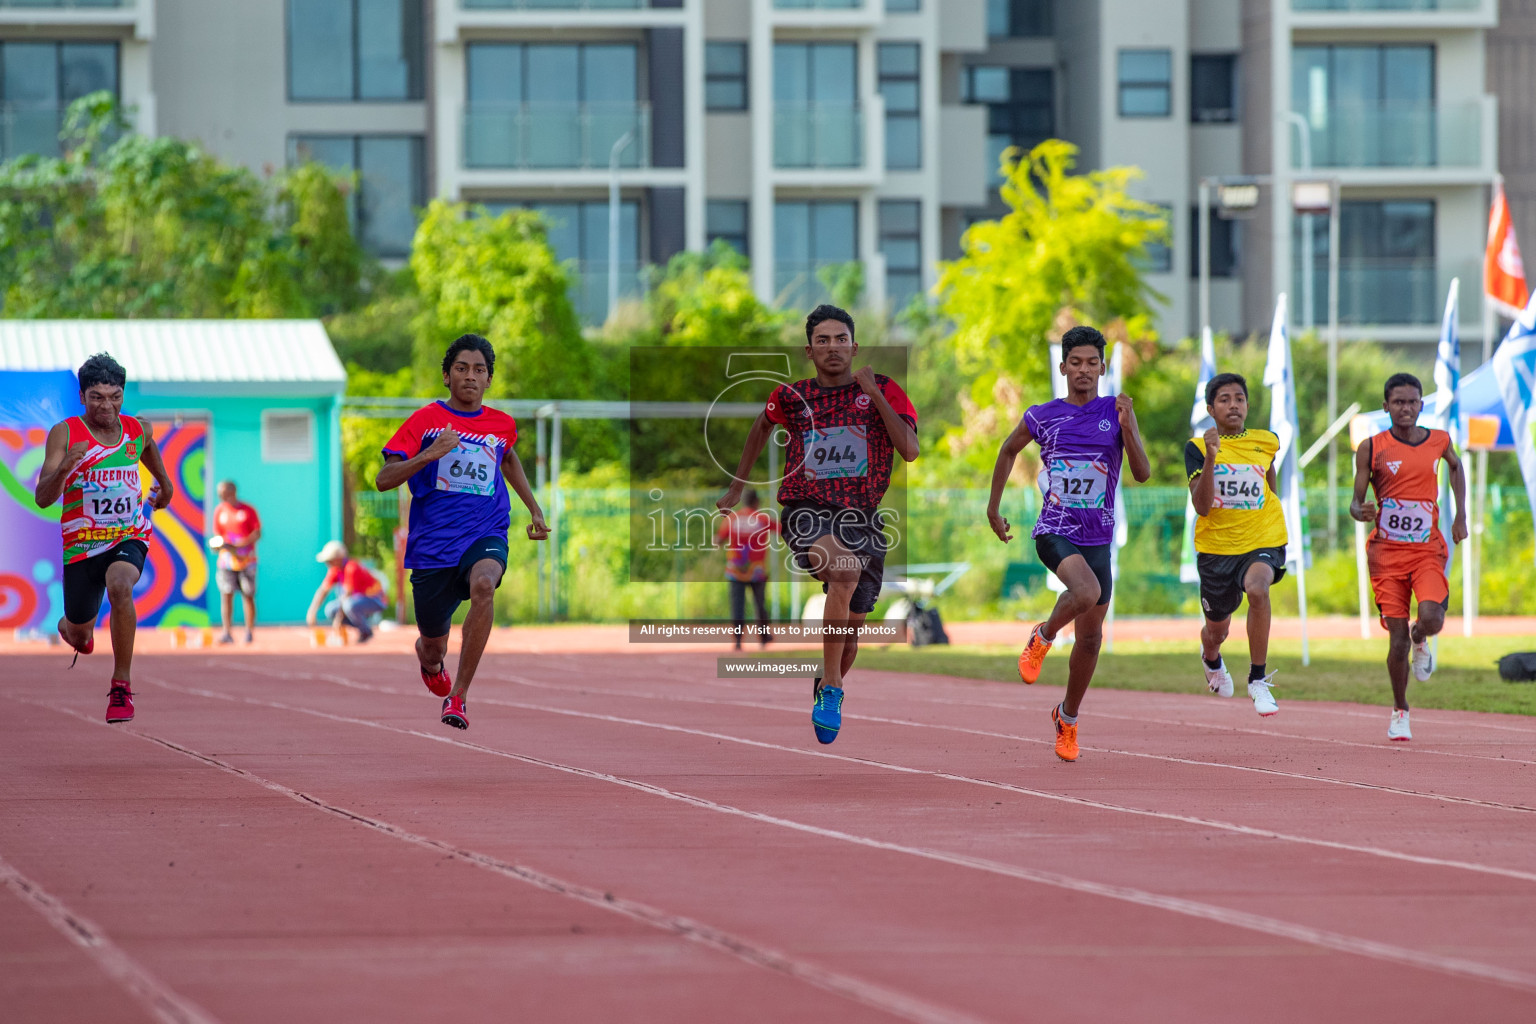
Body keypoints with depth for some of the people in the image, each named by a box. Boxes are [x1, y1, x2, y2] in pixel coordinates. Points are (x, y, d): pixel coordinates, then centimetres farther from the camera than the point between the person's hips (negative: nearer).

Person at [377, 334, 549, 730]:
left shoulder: (502, 425, 7)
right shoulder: (425, 421, -3)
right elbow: (383, 480, -10)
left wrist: (535, 509, 28)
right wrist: (431, 454, -24)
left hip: (486, 535, 1)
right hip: (432, 544, -1)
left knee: (484, 585, -36)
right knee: (432, 649, 8)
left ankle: (458, 697, -29)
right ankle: (431, 662, 52)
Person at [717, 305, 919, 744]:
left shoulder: (884, 390, 2)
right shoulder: (792, 396, 5)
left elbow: (910, 450, -11)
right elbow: (763, 425, 28)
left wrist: (874, 395, -15)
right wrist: (736, 486, 31)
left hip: (863, 518, 2)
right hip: (806, 510, -2)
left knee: (849, 629, 5)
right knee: (846, 571, -34)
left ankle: (828, 689, 38)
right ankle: (831, 690, -28)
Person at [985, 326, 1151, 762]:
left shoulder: (1116, 412, 0)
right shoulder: (1042, 416, -1)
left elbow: (1142, 473, -7)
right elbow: (1009, 450, 18)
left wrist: (1127, 427, -22)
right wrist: (993, 507, 19)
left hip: (1098, 538, 3)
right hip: (1055, 531, -3)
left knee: (1090, 636, 9)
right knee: (1086, 592, -33)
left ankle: (1067, 718, 29)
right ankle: (1042, 638, -2)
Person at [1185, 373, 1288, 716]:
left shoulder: (1266, 442, 1)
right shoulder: (1197, 448, -7)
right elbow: (1202, 506, -18)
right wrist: (1210, 458, -28)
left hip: (1263, 541, 0)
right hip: (1216, 546, 1)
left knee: (1257, 589, -34)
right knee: (1216, 629, 16)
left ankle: (1258, 680, -23)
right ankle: (1212, 660, 57)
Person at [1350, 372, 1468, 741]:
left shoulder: (1439, 441, 4)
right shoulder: (1371, 448, -3)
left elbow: (1456, 466, 27)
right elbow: (1356, 503, -1)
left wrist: (1461, 515, 21)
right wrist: (1361, 512, -25)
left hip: (1427, 548, 1)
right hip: (1387, 550, -1)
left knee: (1431, 618, -23)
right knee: (1398, 638, -4)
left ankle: (1420, 642, 16)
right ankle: (1400, 710, 18)